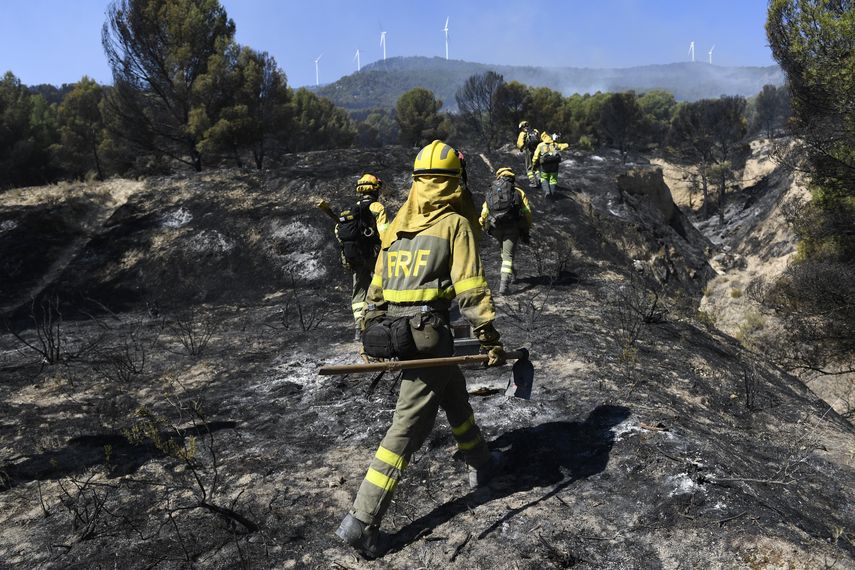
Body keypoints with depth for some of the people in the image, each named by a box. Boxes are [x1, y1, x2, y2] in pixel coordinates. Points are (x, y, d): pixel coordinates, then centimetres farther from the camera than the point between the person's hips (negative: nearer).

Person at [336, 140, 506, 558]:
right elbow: (470, 287, -12)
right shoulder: (455, 222, -4)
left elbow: (377, 285, 18)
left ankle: (480, 465, 47)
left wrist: (371, 329, 25)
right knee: (407, 427, -3)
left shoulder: (397, 224, 15)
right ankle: (362, 521, -1)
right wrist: (489, 338, -10)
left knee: (454, 394, 27)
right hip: (427, 333, -8)